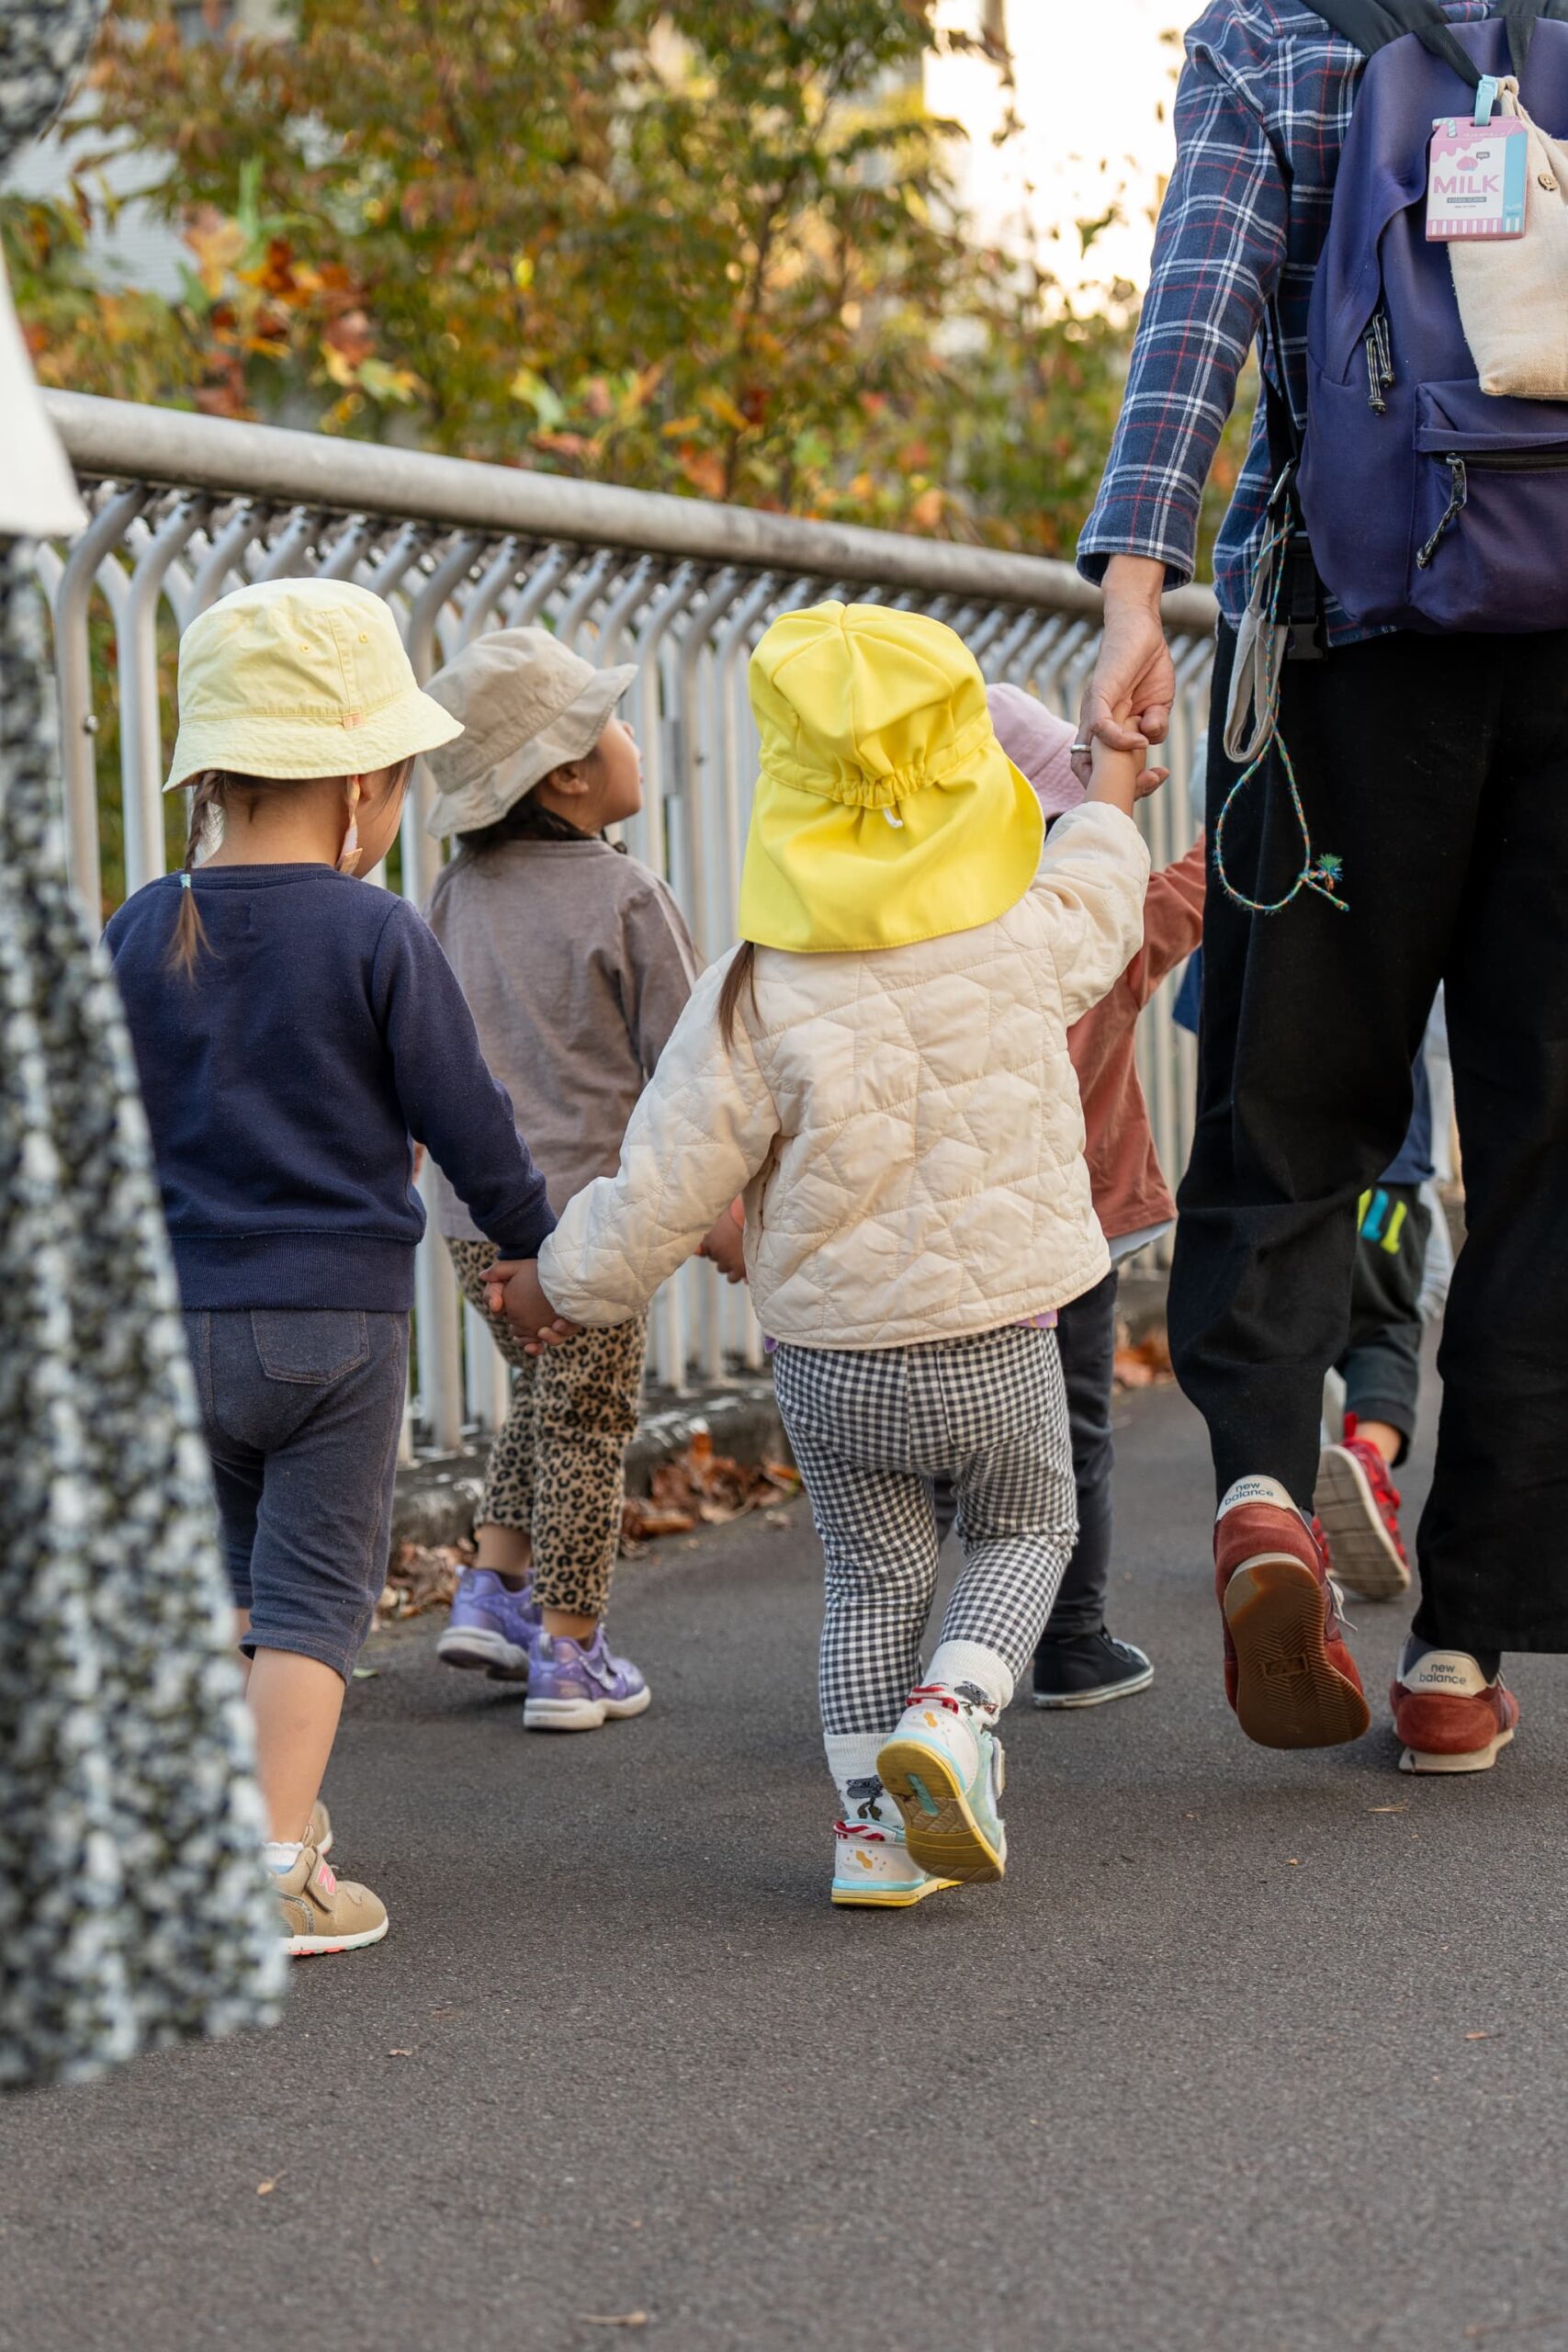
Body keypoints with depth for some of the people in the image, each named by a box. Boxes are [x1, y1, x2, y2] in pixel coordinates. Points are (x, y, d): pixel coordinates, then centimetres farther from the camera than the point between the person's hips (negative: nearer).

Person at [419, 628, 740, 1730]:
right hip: (590, 1205, -6)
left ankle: (495, 1588, 19)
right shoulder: (627, 900, -12)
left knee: (544, 1398, 24)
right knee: (587, 1429, 5)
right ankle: (568, 1654, 11)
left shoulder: (458, 896, 5)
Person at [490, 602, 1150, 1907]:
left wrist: (563, 1279, 7)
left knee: (875, 1577, 17)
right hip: (1002, 1339, 0)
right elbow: (1098, 891, 15)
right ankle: (953, 1715, -1)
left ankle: (874, 1829, 15)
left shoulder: (757, 996, -15)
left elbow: (667, 1185, -11)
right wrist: (1112, 782, 35)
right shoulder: (1029, 937, -10)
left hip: (833, 1359, 0)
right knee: (1027, 1527, 23)